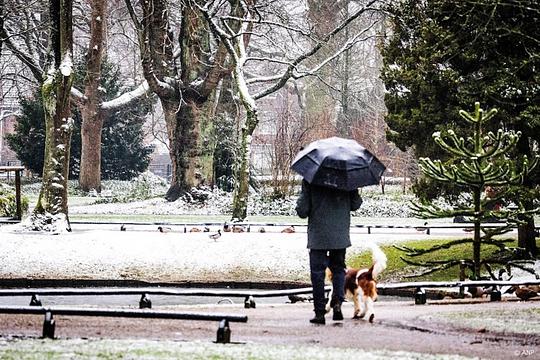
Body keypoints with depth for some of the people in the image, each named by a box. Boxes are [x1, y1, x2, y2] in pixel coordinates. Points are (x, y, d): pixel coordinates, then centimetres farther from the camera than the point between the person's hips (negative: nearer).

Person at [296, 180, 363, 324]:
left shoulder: (310, 181, -9)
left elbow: (302, 211, -7)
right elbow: (355, 205, 5)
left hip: (318, 235, -2)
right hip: (341, 235, 2)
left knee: (317, 273, 5)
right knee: (338, 269, 17)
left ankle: (320, 312, 3)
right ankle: (338, 301, -4)